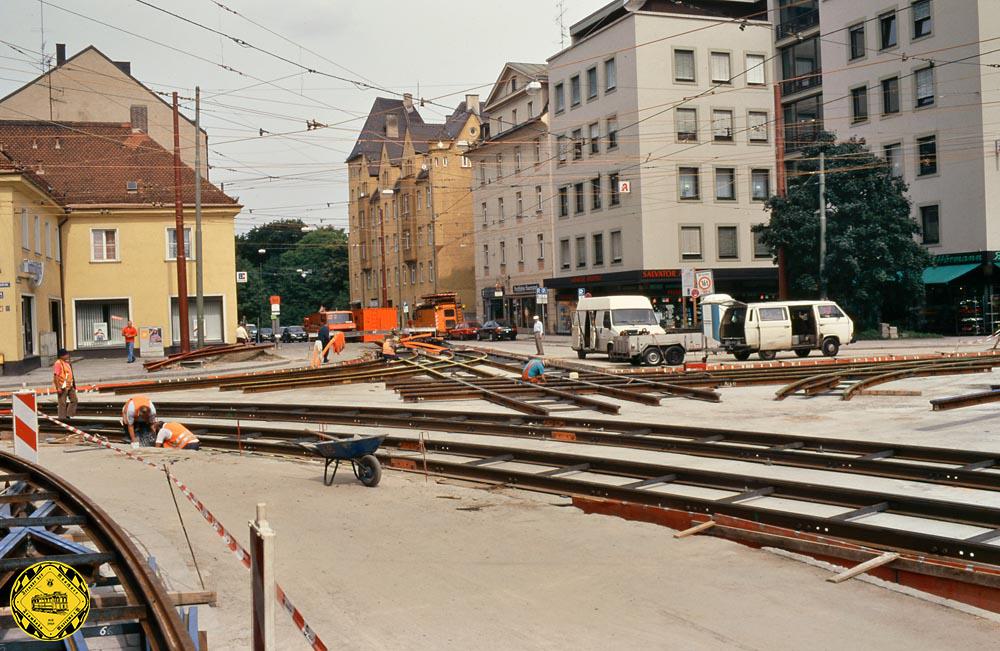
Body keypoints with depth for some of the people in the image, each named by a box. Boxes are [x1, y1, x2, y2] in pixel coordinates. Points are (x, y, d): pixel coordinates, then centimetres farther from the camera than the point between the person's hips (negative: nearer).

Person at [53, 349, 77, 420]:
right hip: (62, 386, -9)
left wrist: (74, 384, 21)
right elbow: (55, 376, -19)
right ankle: (62, 416, 8)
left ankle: (69, 415, 20)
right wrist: (58, 387, -23)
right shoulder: (58, 363, -14)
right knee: (63, 402, -1)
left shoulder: (68, 363, 13)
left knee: (74, 400, 11)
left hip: (70, 386, 9)